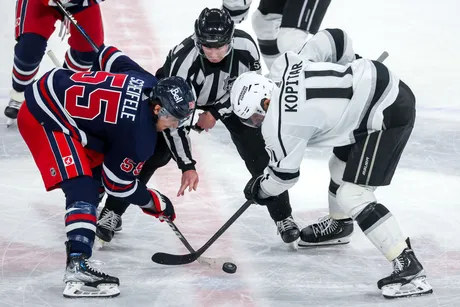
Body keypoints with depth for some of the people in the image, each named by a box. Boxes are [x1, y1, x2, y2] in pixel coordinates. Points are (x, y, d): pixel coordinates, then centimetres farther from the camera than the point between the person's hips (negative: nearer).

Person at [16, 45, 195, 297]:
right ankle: (77, 266, -32)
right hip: (42, 119, -11)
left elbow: (108, 55, 14)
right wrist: (155, 204, 2)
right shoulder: (139, 136, -24)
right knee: (82, 188, -21)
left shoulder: (149, 83, -3)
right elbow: (117, 183, -12)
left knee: (96, 165, 26)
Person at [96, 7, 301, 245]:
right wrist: (187, 166, -33)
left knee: (260, 154, -6)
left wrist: (216, 114, -15)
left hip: (229, 97, 2)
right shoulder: (183, 61, -40)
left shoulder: (245, 47, -34)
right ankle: (112, 212, 3)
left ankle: (283, 217, 10)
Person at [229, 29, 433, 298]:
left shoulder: (280, 124, -16)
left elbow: (284, 174, -1)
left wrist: (259, 189, 18)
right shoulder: (281, 66, 3)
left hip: (386, 116, -11)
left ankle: (410, 269, -15)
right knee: (341, 167, 28)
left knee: (352, 196, -11)